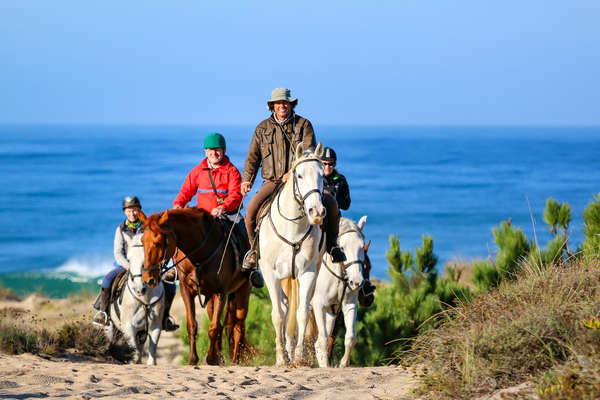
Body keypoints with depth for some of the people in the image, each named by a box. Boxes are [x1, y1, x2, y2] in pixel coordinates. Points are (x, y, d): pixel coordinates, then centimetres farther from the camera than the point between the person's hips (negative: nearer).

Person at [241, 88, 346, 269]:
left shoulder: (304, 125, 3)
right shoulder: (262, 128, 10)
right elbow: (253, 157, 12)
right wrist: (247, 180, -3)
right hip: (272, 182, 1)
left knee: (330, 203, -21)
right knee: (252, 209, -24)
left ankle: (331, 244, 1)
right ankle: (255, 248, 1)